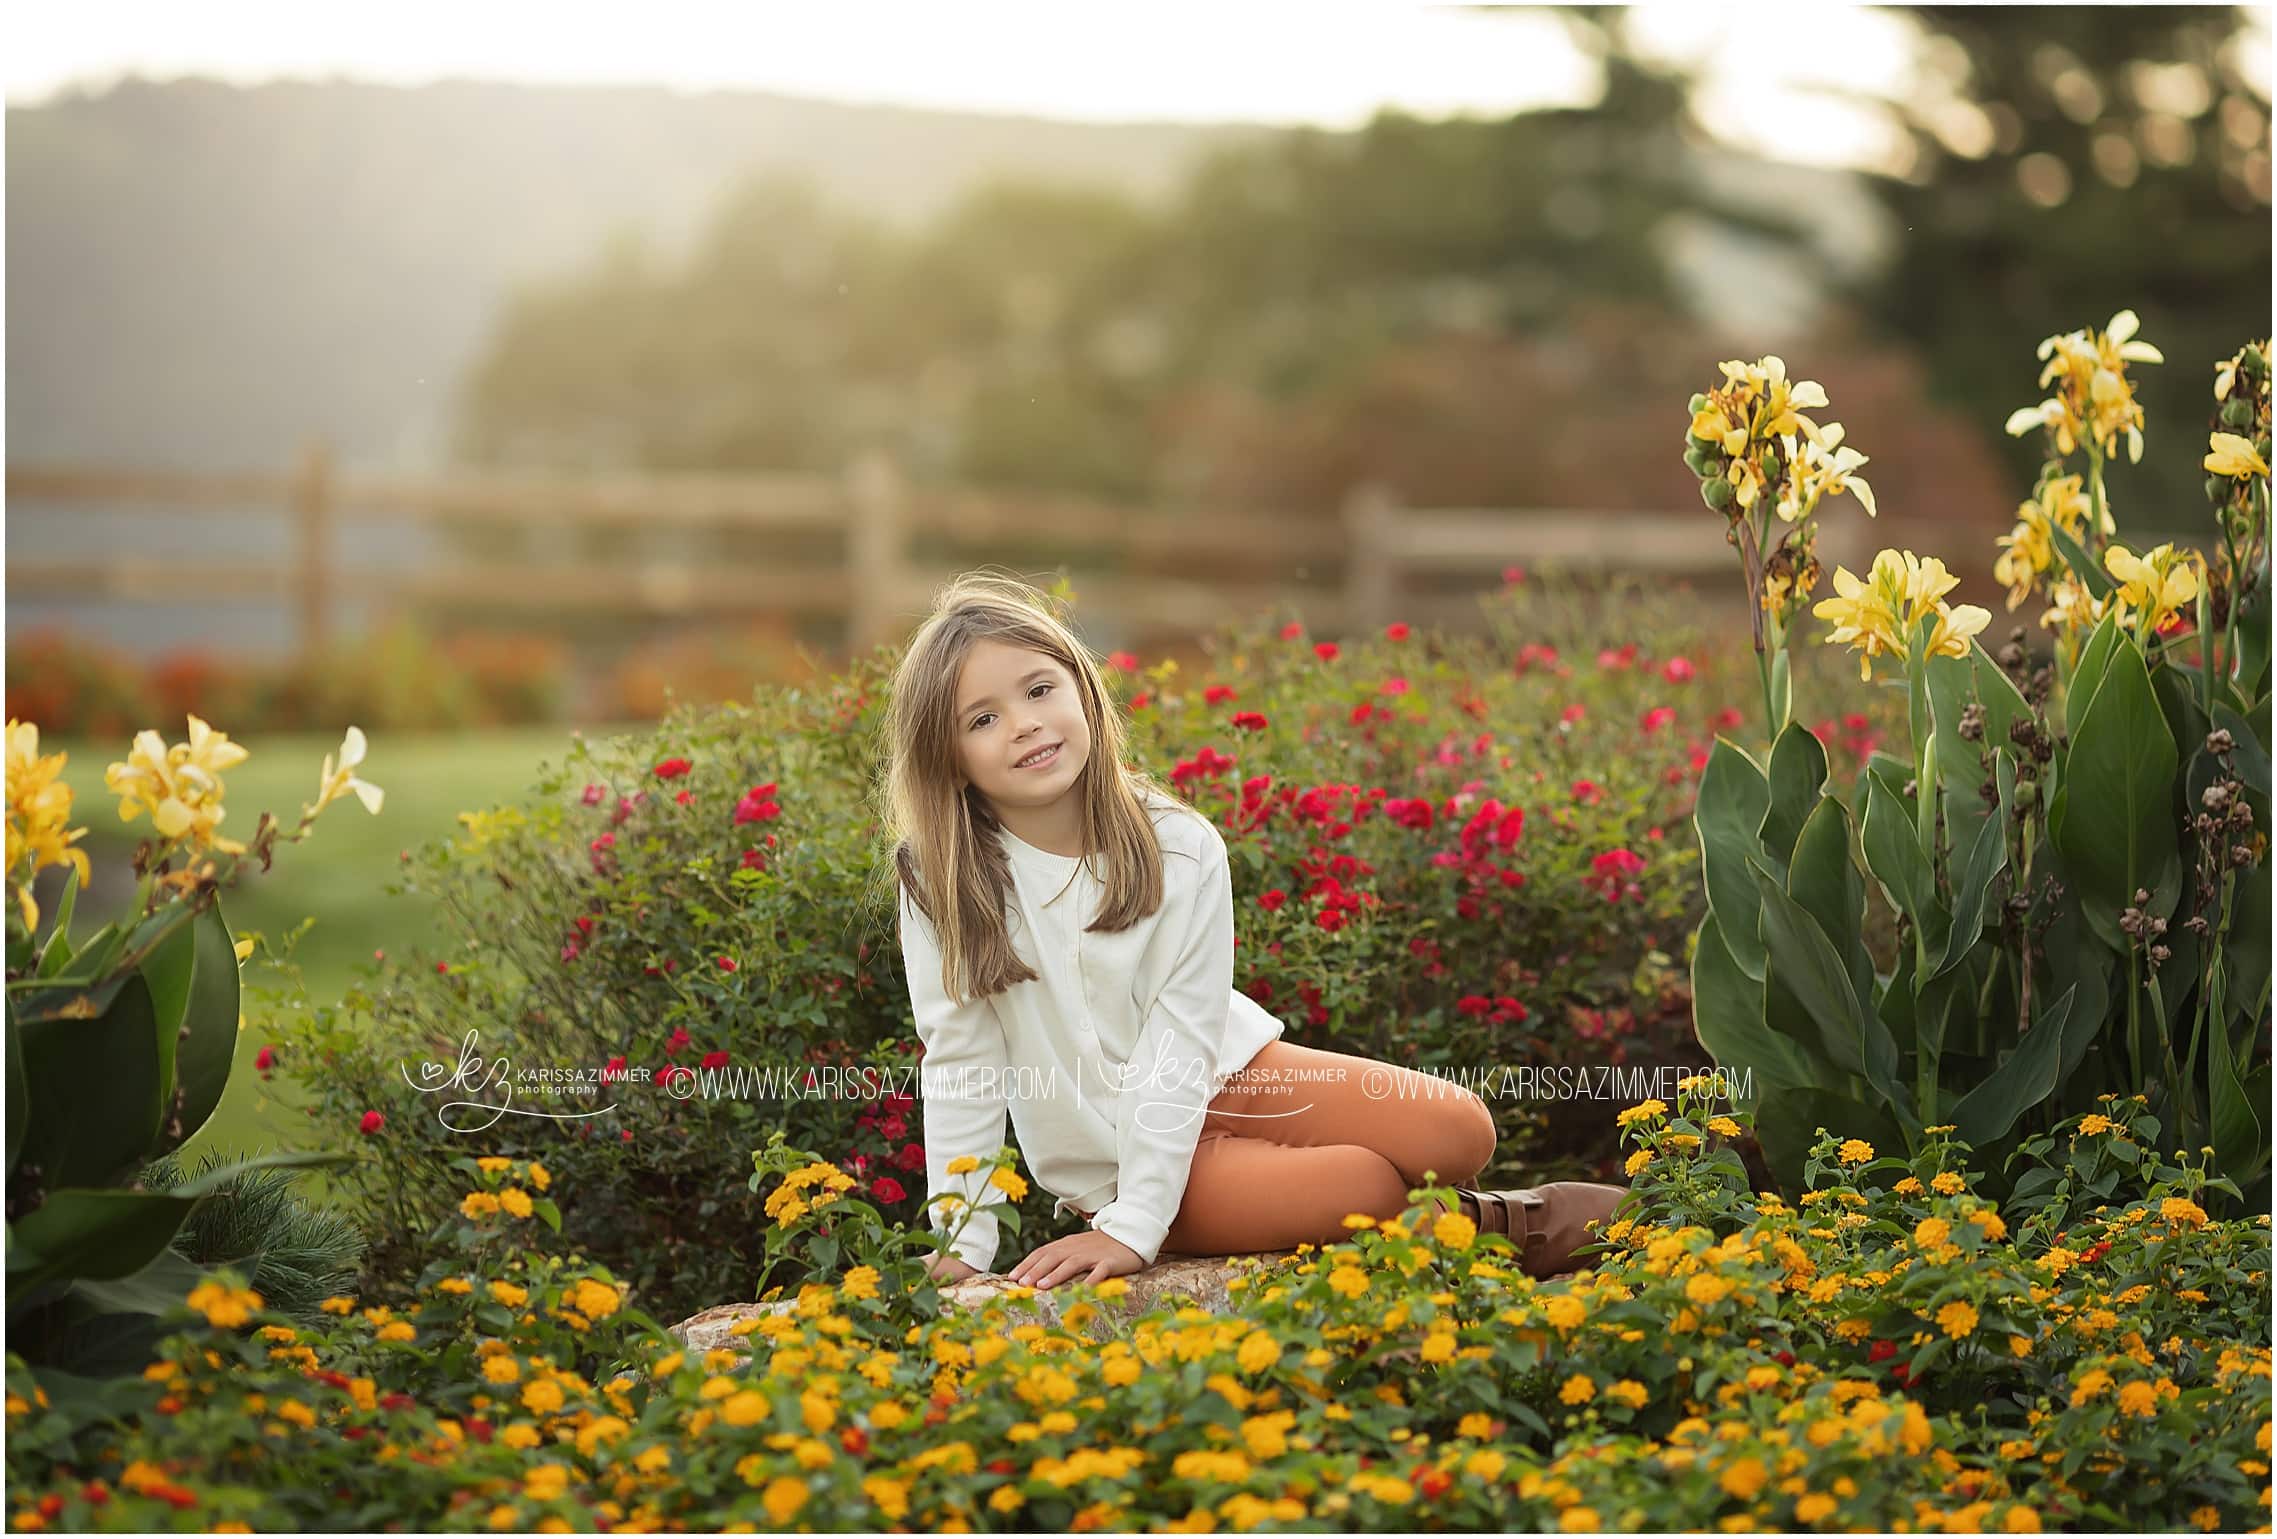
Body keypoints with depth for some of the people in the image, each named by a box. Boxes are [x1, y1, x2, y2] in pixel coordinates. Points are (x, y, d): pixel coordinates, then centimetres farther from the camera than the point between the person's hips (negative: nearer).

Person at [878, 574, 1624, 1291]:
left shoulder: (1180, 848, -15)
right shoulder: (939, 880, -16)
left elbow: (1179, 1043, -18)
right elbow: (959, 1063, -12)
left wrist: (1134, 1227, -24)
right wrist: (962, 1242, -14)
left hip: (1224, 1076, 2)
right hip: (1106, 1159, -2)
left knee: (1460, 1133, -16)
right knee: (1372, 1189, -23)